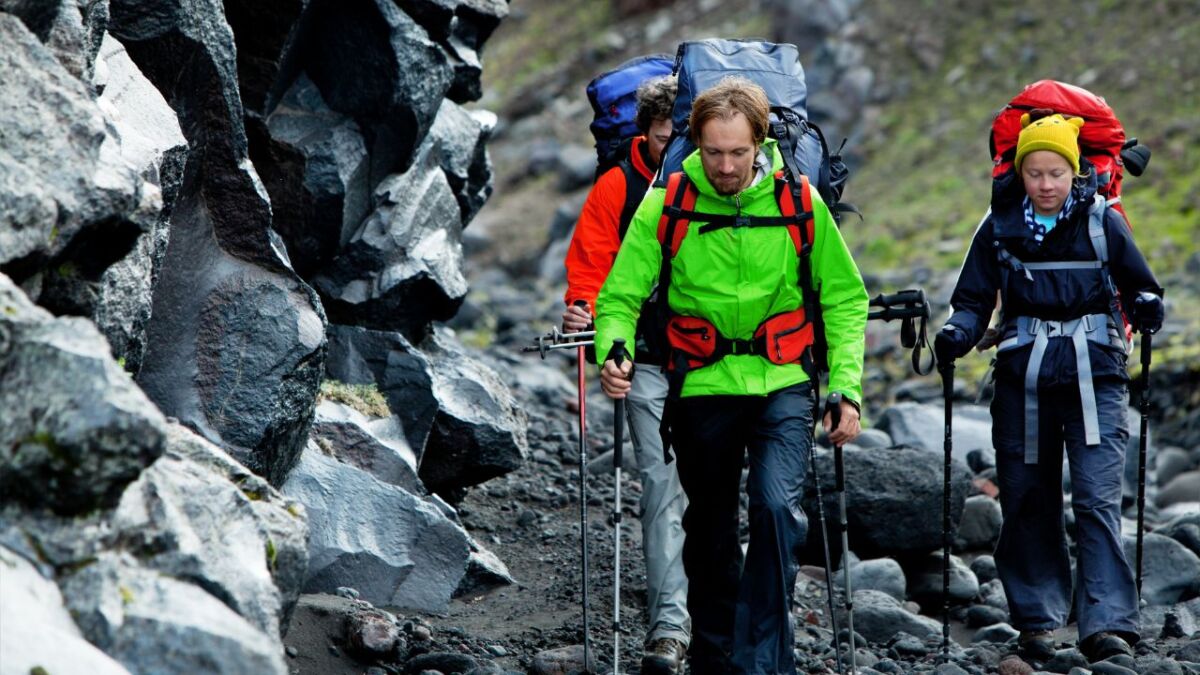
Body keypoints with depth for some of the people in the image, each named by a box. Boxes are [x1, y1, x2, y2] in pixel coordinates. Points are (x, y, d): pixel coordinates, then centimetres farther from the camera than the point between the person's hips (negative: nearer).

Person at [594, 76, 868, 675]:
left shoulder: (799, 203, -6)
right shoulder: (666, 206, -8)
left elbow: (844, 299, 2)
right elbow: (621, 296, -4)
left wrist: (846, 387, -6)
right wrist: (613, 355, -24)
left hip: (782, 384, -1)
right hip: (702, 388, 1)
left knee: (777, 505, -22)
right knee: (709, 528, 14)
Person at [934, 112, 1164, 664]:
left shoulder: (1102, 222, 1)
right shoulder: (999, 228, 4)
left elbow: (1140, 286, 9)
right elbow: (974, 298, 7)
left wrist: (1147, 308, -13)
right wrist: (957, 333, -13)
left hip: (1093, 379, -2)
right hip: (1024, 381, 2)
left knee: (1098, 499, -12)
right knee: (1027, 500, 6)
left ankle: (1106, 624, -16)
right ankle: (1037, 618, 17)